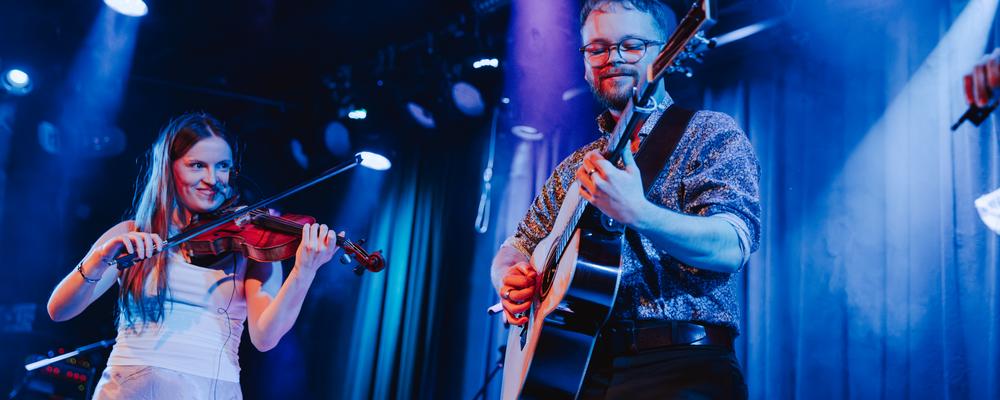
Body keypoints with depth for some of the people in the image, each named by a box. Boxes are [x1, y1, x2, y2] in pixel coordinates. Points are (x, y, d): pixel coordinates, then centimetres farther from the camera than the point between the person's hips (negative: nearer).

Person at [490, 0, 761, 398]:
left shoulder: (711, 133, 3)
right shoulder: (575, 168, 18)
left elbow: (732, 248, -11)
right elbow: (515, 249, 23)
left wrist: (637, 213, -27)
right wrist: (510, 280, -1)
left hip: (680, 362, -5)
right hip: (577, 363, 5)